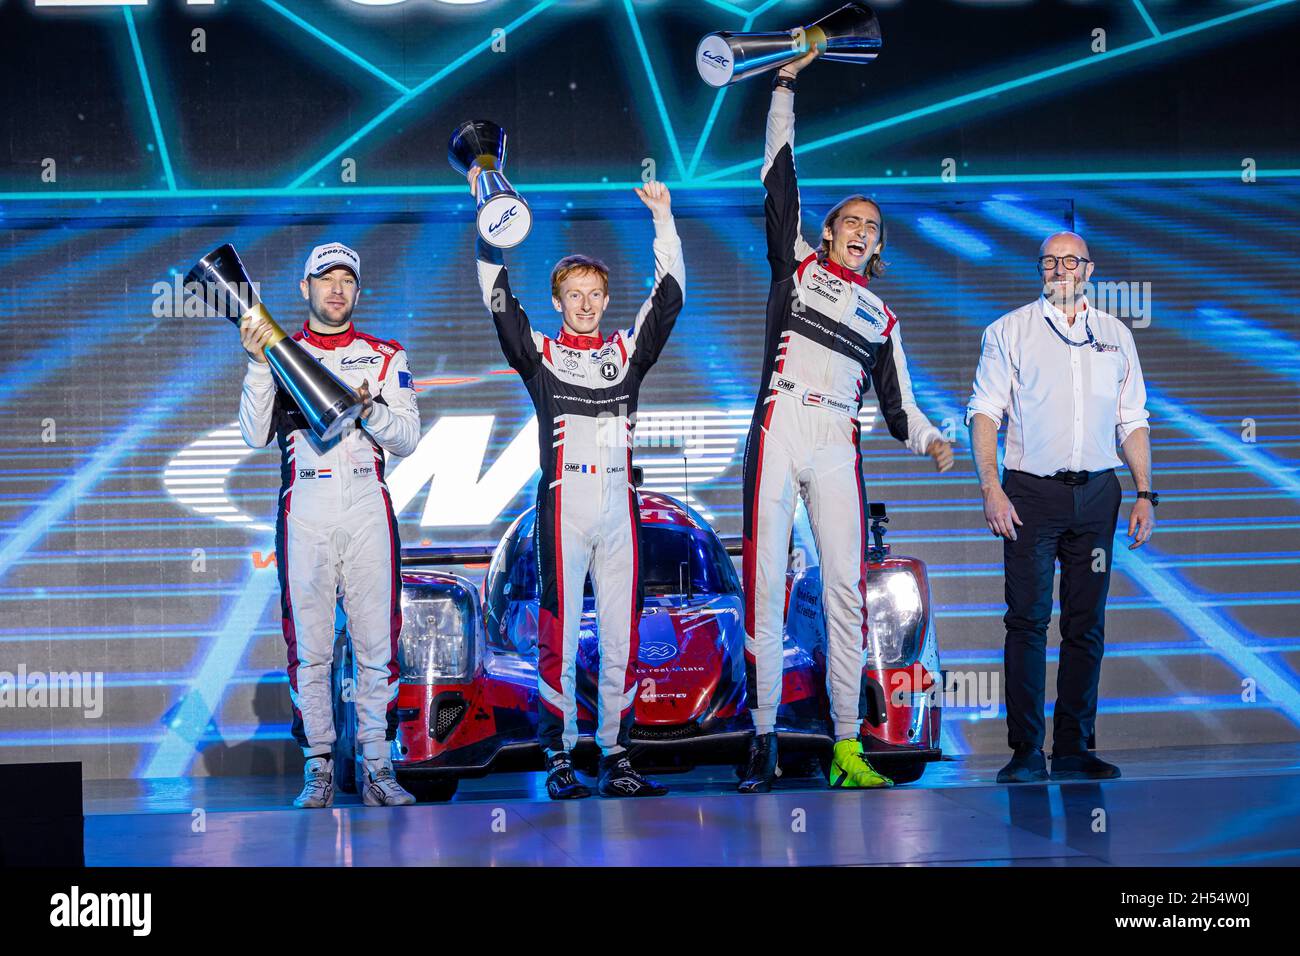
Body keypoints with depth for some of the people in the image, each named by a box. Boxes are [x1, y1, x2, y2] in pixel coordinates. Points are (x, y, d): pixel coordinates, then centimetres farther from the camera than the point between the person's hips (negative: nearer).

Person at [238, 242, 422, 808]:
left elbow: (406, 440, 6)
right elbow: (256, 435, -1)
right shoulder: (279, 353, 12)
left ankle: (375, 768, 2)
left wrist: (368, 408, -12)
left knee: (377, 643, -3)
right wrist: (259, 364, -10)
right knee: (309, 644, -1)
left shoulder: (386, 357, 13)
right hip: (304, 513, 0)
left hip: (368, 511, 0)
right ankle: (319, 768, 4)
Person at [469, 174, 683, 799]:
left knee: (622, 637, 2)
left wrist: (663, 221, 6)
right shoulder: (539, 356, 9)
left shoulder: (627, 353, 16)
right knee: (558, 636, -5)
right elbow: (499, 302, -2)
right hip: (562, 506, -3)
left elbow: (668, 298, 11)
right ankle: (560, 759, -1)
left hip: (620, 507, 3)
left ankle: (616, 757, 7)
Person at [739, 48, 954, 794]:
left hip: (838, 447, 2)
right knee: (765, 582, -7)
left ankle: (847, 750, -4)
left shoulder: (880, 317, 21)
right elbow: (779, 180, 11)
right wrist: (787, 85, 10)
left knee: (848, 588, -5)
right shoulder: (796, 266, 15)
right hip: (779, 433, -2)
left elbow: (897, 402, 16)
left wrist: (931, 441, -5)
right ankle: (764, 740, -4)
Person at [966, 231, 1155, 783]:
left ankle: (1074, 749, 8)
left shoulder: (1116, 336, 15)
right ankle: (1026, 752, -3)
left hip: (1096, 493, 3)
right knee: (1027, 619, -6)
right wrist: (990, 488, -11)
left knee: (1086, 624, 3)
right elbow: (984, 412, 0)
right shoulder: (1008, 332, 6)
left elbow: (1132, 423, 17)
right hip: (1031, 492, -3)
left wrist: (1145, 495, 7)